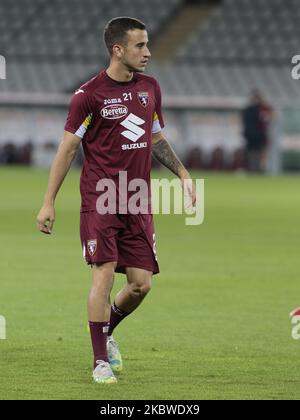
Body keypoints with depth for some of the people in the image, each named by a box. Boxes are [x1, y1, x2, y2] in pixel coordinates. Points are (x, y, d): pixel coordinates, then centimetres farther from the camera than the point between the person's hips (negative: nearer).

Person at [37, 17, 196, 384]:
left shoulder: (150, 88, 10)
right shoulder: (89, 94, -8)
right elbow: (67, 148, -3)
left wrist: (183, 174, 13)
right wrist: (48, 203, -5)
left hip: (138, 202, 5)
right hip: (100, 199, -5)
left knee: (141, 283, 0)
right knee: (104, 273, -13)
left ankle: (107, 332, 29)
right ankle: (101, 361, -4)